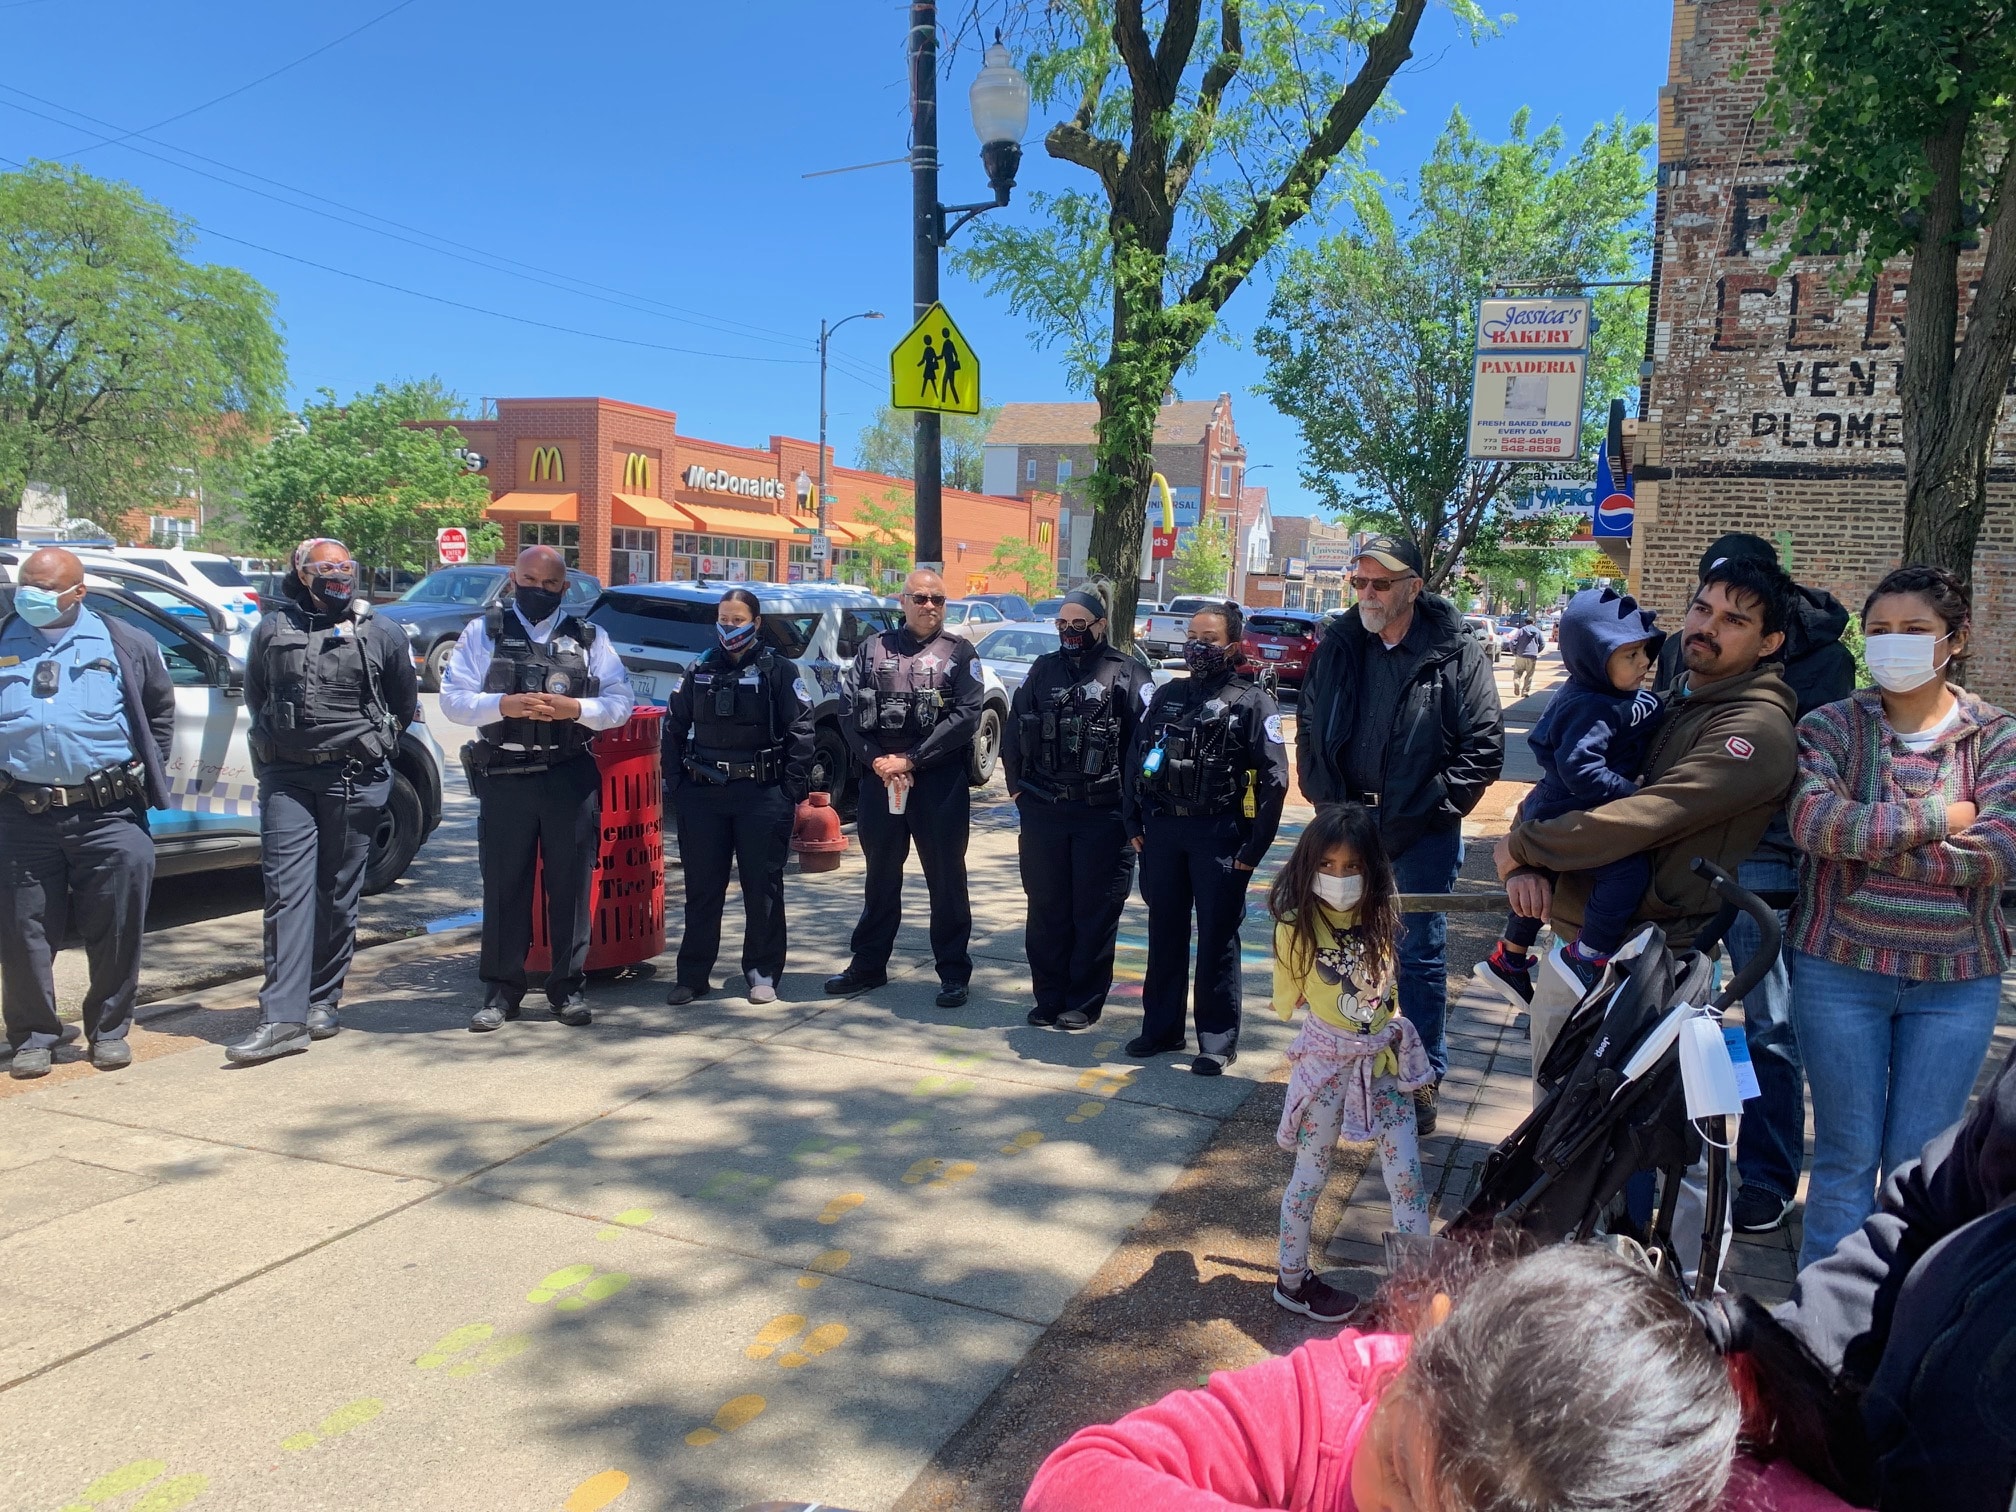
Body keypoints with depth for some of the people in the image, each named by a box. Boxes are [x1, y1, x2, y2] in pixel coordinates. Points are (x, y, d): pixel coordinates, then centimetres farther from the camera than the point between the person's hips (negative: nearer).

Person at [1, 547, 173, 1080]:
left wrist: (148, 773, 11)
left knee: (116, 931, 4)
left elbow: (161, 709, 18)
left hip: (108, 814, -1)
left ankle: (109, 1030, 20)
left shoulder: (122, 644, 7)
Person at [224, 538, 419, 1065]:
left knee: (338, 896, 6)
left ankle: (323, 1001, 19)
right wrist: (277, 743, 16)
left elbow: (405, 704, 15)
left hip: (355, 778, 0)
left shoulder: (381, 634, 6)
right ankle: (283, 1017, -10)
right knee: (287, 893, -7)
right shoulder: (273, 629, 8)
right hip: (286, 779, 1)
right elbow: (254, 697, 20)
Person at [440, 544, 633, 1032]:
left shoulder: (589, 638, 9)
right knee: (503, 883, 4)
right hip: (504, 776, 0)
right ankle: (501, 990, 15)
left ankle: (567, 987, 16)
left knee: (571, 883, 5)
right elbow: (453, 699, 1)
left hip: (571, 776, 1)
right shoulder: (483, 632, 7)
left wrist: (574, 708, -15)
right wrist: (505, 705, -16)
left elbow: (620, 704, 3)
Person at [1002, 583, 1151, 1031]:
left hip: (1103, 814, -4)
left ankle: (1083, 1003, 13)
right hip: (1042, 810, 4)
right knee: (1046, 909, 9)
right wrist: (1018, 785, 9)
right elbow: (1014, 729, 15)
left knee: (1095, 912, 3)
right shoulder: (1044, 669, 13)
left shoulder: (1127, 673, -1)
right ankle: (1049, 998, 21)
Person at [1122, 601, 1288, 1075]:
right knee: (1164, 933, 12)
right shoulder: (1167, 695, 11)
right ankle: (1161, 1027, 25)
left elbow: (1274, 779, -8)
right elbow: (1135, 759, 14)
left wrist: (1253, 849, -11)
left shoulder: (1251, 702, -3)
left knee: (1217, 938, 2)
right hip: (1161, 831, 5)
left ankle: (1217, 1040, 11)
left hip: (1219, 834, -5)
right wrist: (1134, 823, 6)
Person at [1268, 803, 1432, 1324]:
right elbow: (1286, 1002, -5)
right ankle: (1292, 1282, 26)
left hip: (1385, 1057, 4)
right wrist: (1337, 1002, -7)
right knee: (1310, 1176, 8)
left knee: (1406, 1174, 7)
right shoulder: (1297, 926, -17)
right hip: (1328, 1060, -4)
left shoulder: (1380, 916, -5)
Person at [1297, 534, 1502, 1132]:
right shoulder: (1338, 646, 4)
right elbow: (1308, 731, 10)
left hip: (1422, 835, -4)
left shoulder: (1457, 654, -7)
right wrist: (1330, 801, -1)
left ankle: (1423, 1079, 17)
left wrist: (1426, 812, -13)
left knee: (1420, 956, 4)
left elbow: (1483, 748, -8)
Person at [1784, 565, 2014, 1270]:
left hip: (1956, 980, 1)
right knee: (1847, 1156, 7)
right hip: (1841, 968, -1)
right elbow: (1813, 819, -21)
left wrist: (1865, 839, -17)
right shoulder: (1830, 726, -1)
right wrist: (1938, 816, -17)